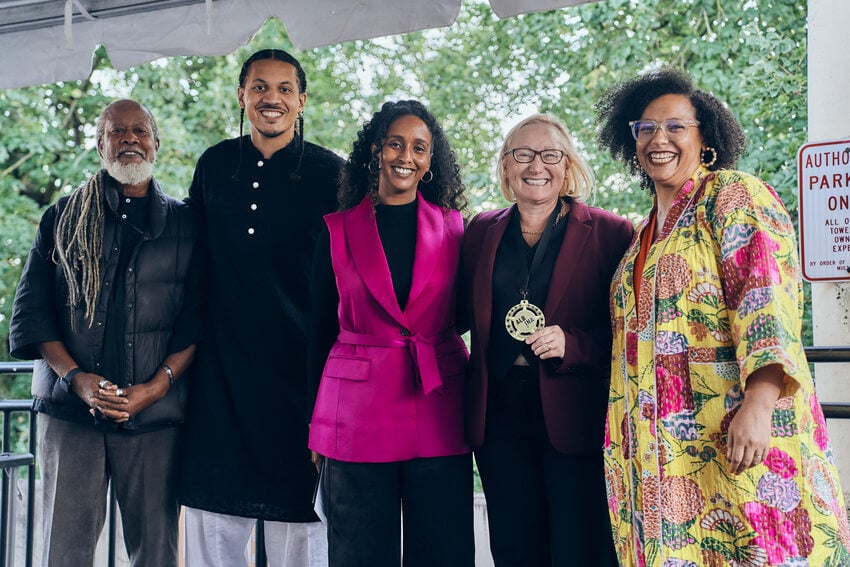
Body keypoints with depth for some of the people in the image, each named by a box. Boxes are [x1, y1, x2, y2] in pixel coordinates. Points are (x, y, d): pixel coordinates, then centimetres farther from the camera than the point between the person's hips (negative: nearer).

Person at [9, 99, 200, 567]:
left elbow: (198, 317, 3)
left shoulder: (185, 224, 11)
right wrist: (76, 378, -9)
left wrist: (156, 386, -11)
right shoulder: (64, 218, 13)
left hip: (155, 416, 0)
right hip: (70, 410, 1)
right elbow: (31, 309, 6)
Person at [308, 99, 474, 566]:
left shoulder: (451, 226, 6)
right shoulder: (338, 230, 4)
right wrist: (316, 421, 6)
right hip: (358, 413, -1)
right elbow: (322, 329, 8)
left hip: (440, 413, 1)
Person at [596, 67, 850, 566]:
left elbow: (767, 297, -16)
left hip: (737, 433, -7)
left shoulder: (735, 195, -3)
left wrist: (759, 401, -28)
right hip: (667, 449, 8)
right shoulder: (647, 234, 21)